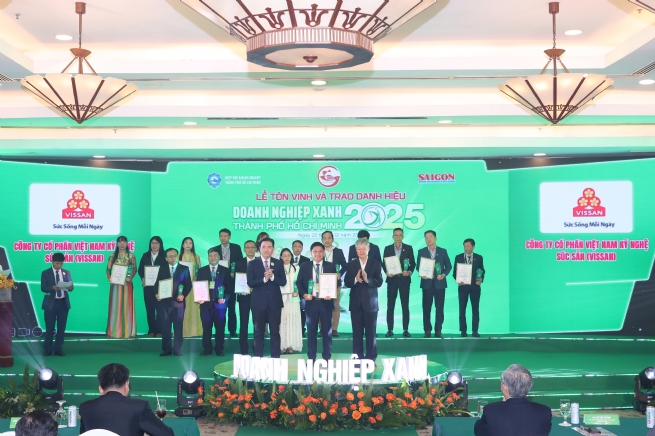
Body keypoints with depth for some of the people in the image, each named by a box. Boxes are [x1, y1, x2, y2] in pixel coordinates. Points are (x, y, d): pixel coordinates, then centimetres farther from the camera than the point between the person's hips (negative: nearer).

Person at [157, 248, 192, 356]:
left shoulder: (184, 269, 6)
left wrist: (183, 295, -14)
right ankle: (166, 349, 9)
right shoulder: (162, 270, 12)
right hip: (164, 302, 2)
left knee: (178, 327, 2)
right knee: (165, 327, 3)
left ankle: (177, 349, 9)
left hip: (178, 301, -2)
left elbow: (188, 285, 1)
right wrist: (157, 294, -9)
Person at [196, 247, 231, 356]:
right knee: (206, 328, 0)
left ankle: (219, 349, 8)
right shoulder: (201, 271, 12)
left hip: (220, 303, -1)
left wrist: (225, 298, -10)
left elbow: (229, 287, 5)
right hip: (206, 303, 1)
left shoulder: (225, 271, 8)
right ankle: (207, 349, 7)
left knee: (220, 328, 0)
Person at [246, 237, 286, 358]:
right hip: (259, 302, -1)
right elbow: (250, 283, -8)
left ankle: (275, 358, 10)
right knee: (259, 332, 6)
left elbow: (283, 282, -2)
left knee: (275, 331, 4)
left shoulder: (278, 263, 5)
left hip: (274, 302, 1)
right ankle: (258, 358, 12)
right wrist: (264, 279, -21)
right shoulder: (253, 264, 1)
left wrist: (272, 276, -18)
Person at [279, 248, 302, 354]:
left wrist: (297, 291, -10)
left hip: (293, 298, 1)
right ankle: (283, 345, 2)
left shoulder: (296, 268, 7)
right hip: (281, 298, -1)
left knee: (293, 321, 0)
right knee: (282, 321, -2)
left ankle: (291, 345, 5)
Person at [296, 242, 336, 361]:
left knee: (327, 331, 5)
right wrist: (304, 294, -11)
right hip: (311, 302, 0)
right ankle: (311, 358, 11)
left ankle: (327, 358, 12)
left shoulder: (331, 266, 4)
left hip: (326, 302, 0)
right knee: (311, 331, 6)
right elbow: (299, 283, 5)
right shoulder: (304, 266, 5)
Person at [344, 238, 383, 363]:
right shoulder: (351, 264, 7)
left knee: (371, 332, 3)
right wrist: (355, 279, -20)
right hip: (356, 303, 2)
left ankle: (371, 357, 9)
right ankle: (357, 357, 11)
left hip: (370, 303, -2)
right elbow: (347, 282, 0)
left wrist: (367, 279, -26)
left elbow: (379, 282, -9)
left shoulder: (376, 264, 1)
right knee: (357, 332, 4)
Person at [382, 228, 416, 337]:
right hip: (392, 279, 0)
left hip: (404, 279, 0)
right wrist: (387, 272, -13)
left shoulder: (409, 248, 4)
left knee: (405, 306, 2)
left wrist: (409, 272, -13)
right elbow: (384, 263, 5)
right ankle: (390, 329, 6)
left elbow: (413, 263, 5)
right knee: (390, 306, 1)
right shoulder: (387, 249, 5)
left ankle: (405, 330, 6)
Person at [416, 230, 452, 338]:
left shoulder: (443, 251, 7)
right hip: (427, 283, 0)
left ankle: (438, 331, 5)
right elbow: (418, 266, 6)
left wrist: (444, 274, -11)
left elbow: (448, 266, 6)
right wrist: (422, 274, -14)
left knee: (439, 308, 0)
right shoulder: (421, 252, 7)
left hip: (440, 283, 0)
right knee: (426, 308, 0)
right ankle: (427, 331, 5)